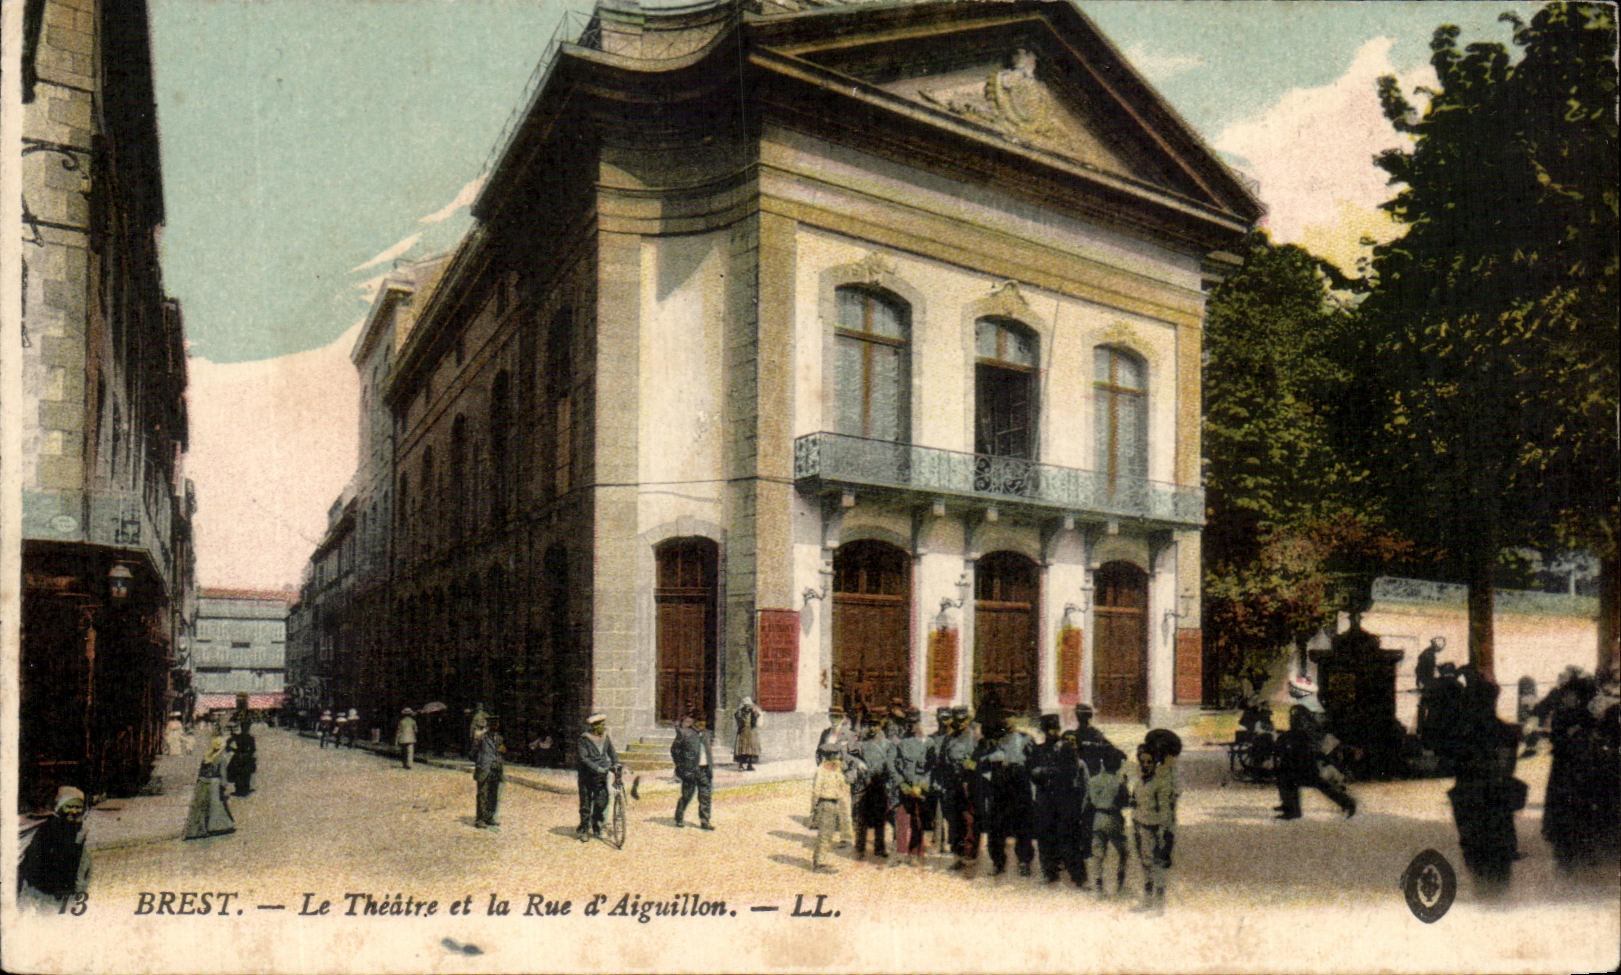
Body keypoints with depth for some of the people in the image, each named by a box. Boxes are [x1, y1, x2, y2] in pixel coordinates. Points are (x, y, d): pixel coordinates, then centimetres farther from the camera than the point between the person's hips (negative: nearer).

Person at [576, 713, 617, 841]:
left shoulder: (606, 738, 8)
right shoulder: (584, 739, -8)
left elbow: (612, 753, 12)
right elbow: (584, 758, -15)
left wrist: (616, 764, -6)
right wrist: (596, 768, -25)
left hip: (601, 775, 4)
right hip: (587, 775, -4)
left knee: (602, 801, -1)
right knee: (586, 803, 1)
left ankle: (597, 828, 13)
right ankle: (584, 829, 13)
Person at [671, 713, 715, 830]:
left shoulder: (704, 735, 15)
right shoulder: (684, 734, -6)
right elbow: (674, 750, -2)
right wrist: (680, 765, -4)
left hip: (704, 769, 6)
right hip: (691, 770, -6)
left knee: (705, 796, 4)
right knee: (686, 795, 1)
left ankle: (705, 821, 11)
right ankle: (679, 819, 19)